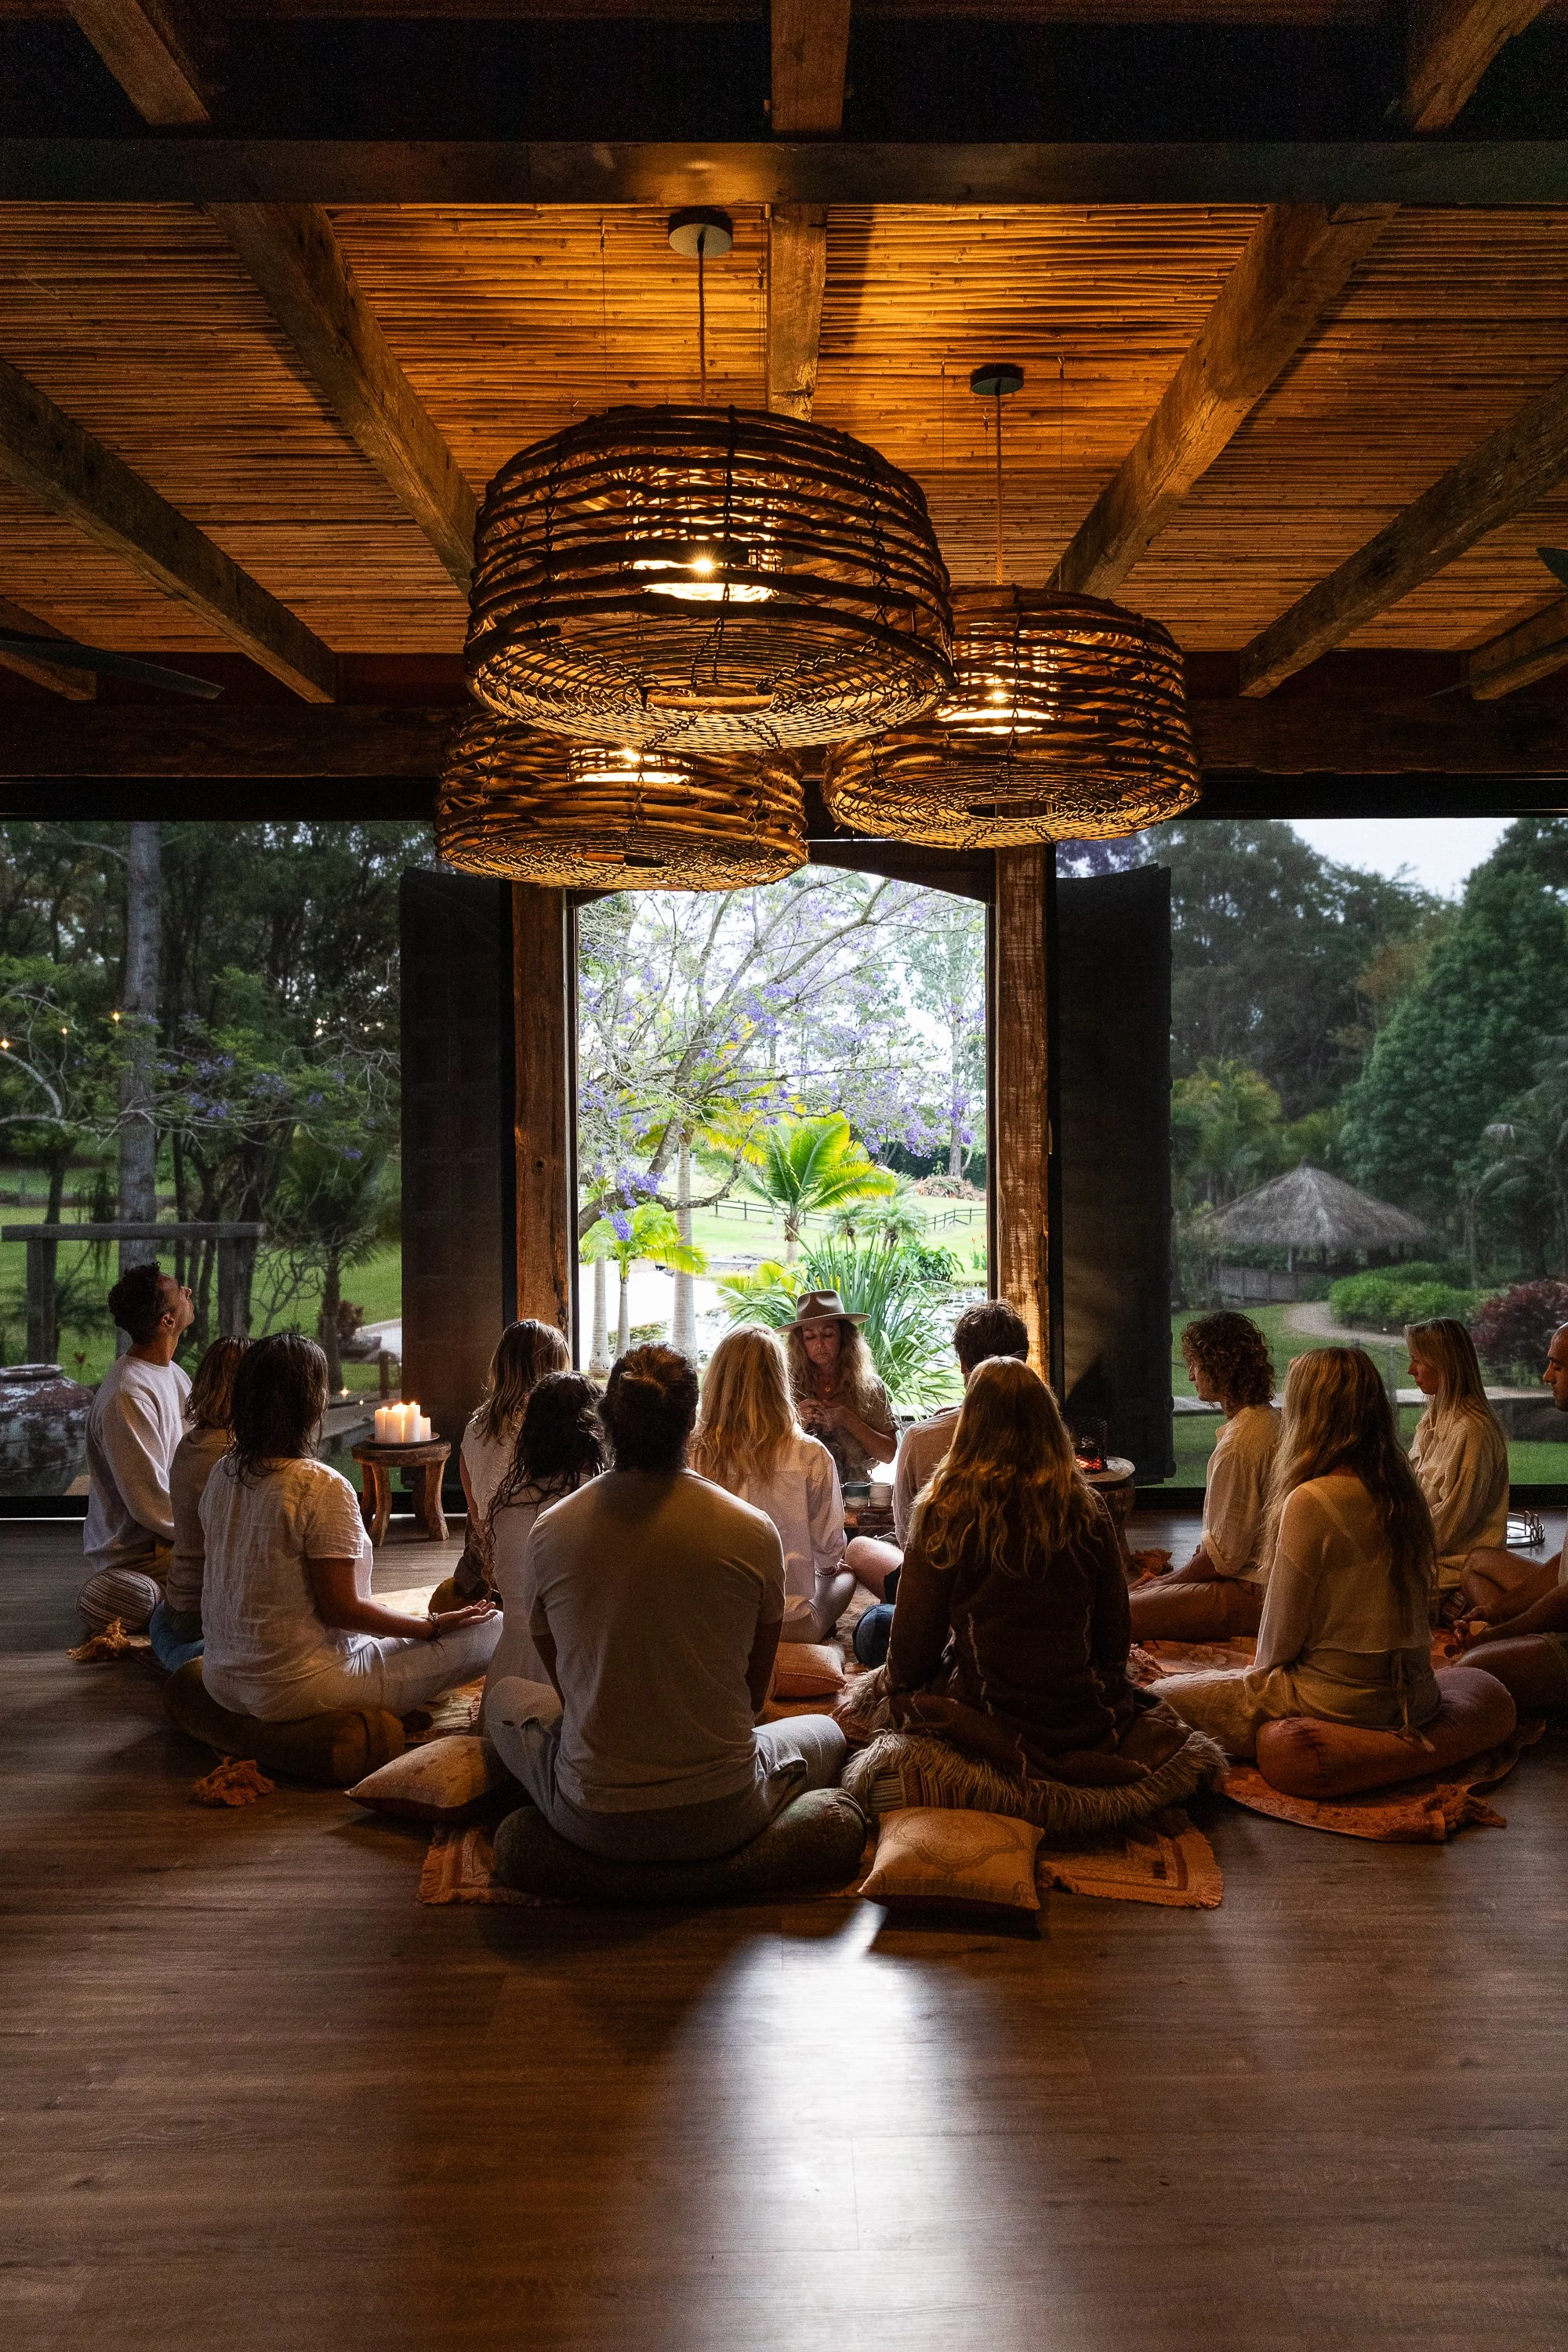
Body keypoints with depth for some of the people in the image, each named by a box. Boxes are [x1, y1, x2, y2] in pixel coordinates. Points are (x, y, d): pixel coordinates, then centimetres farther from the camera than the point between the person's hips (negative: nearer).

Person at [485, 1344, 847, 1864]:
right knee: (826, 1734, 31)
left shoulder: (549, 1530, -8)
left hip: (593, 1821, 0)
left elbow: (564, 1683, 7)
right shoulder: (754, 1530, -11)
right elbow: (756, 1691, 2)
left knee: (505, 1697, 30)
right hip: (722, 1821, 0)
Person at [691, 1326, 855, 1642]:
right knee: (843, 1576, 31)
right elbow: (829, 1548, -3)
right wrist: (827, 1568, 21)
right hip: (792, 1627, -1)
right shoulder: (810, 1456, -15)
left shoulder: (693, 1456, -12)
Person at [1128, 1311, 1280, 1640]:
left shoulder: (1237, 1445, -23)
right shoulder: (1268, 1419, 9)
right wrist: (1173, 1575, 15)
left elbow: (1223, 1554, -18)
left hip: (1251, 1594, -10)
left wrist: (1164, 1583, -3)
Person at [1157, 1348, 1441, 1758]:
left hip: (1345, 1700, -8)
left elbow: (1284, 1623, -12)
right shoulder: (1402, 1490, 2)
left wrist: (1262, 1668, 11)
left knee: (1168, 1694, 6)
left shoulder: (1310, 1501, -20)